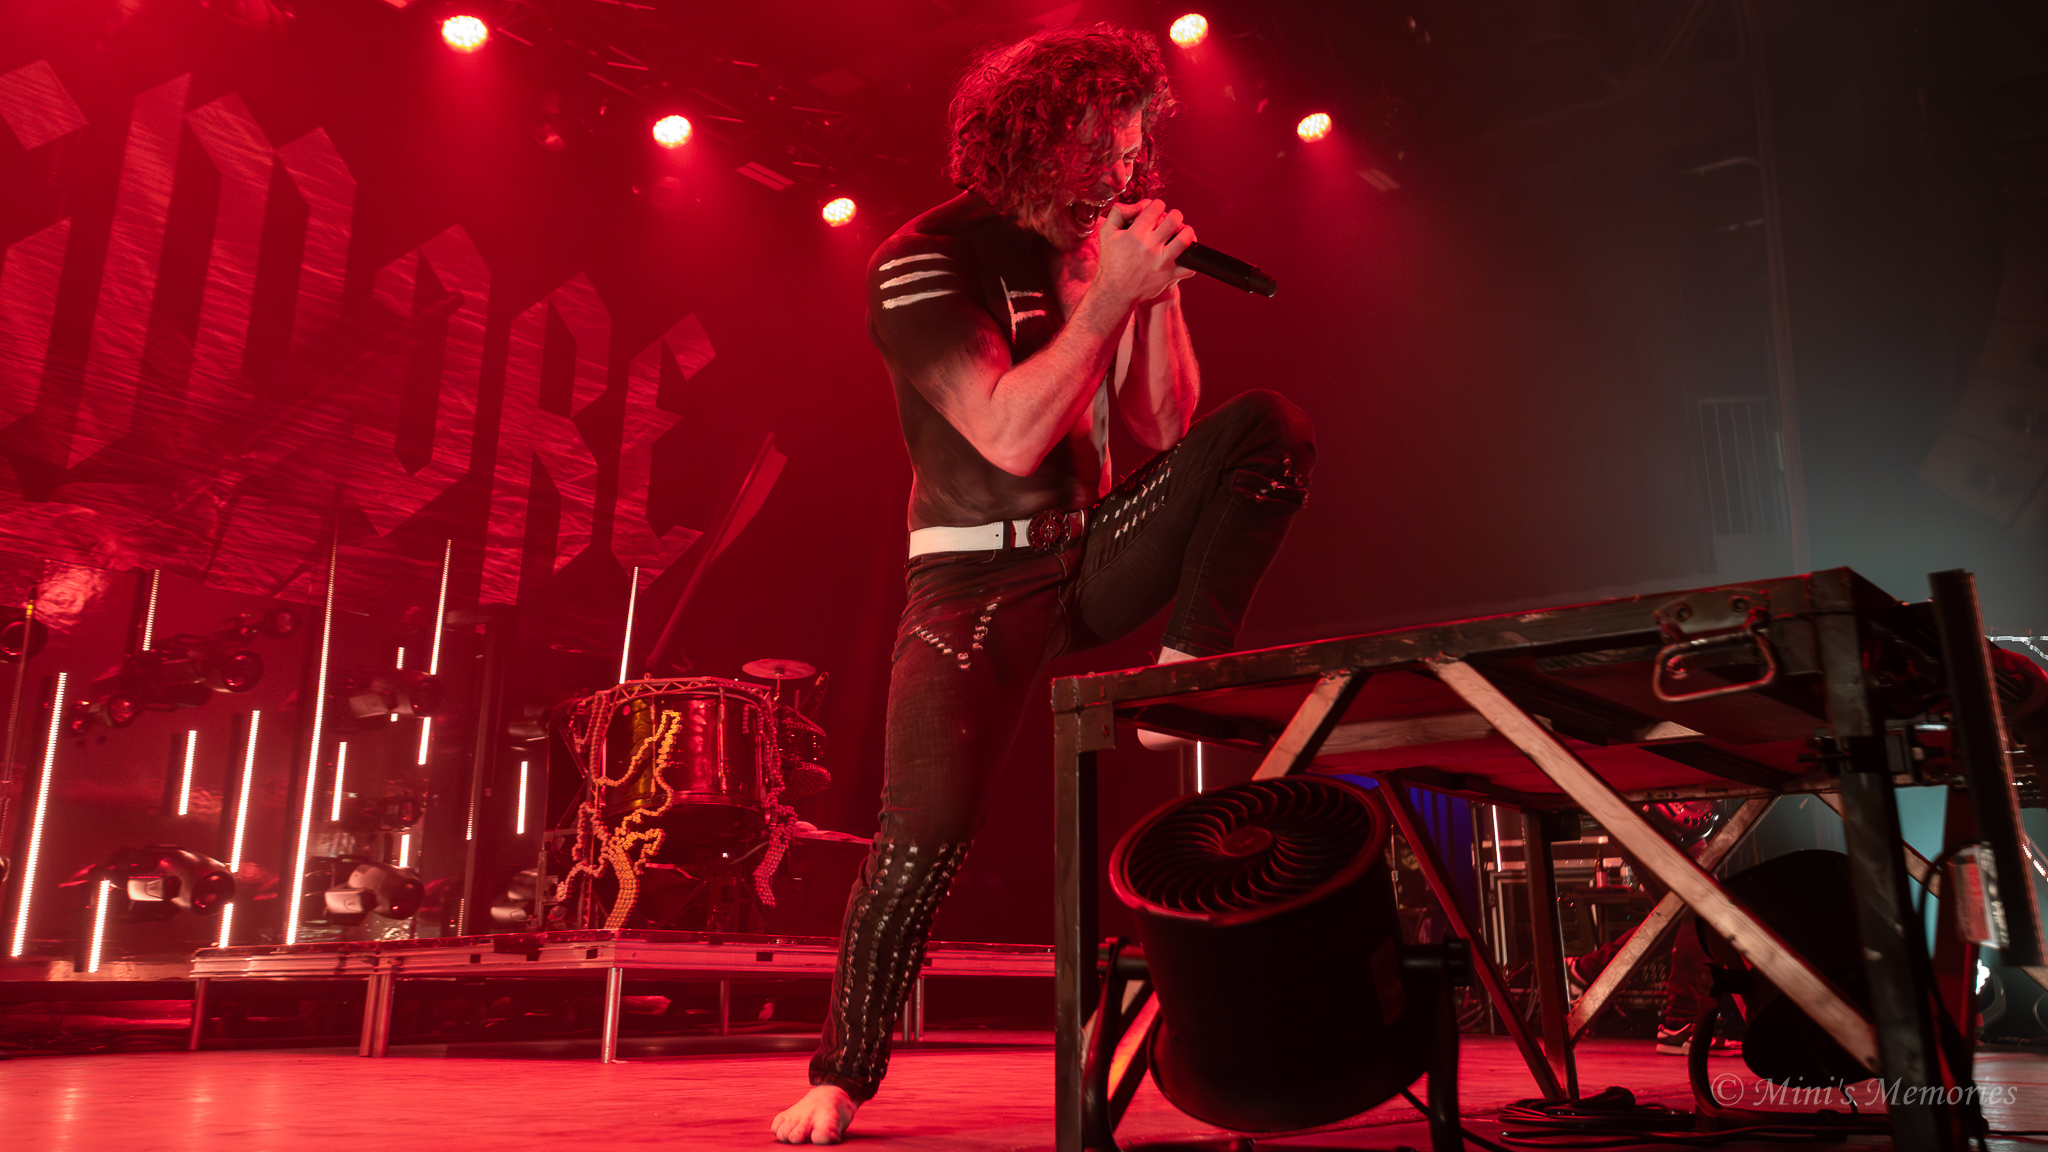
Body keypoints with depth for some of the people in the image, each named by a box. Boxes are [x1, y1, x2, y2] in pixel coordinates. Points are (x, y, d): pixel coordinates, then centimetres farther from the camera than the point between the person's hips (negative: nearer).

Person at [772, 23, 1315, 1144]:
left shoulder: (1109, 250, 9)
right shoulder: (926, 261, -10)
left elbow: (1167, 432, 6)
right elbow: (1010, 435, -23)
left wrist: (1160, 291, -5)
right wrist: (1111, 297, -20)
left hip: (1094, 555, 5)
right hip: (982, 579, -5)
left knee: (1267, 426, -13)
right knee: (923, 830, -16)